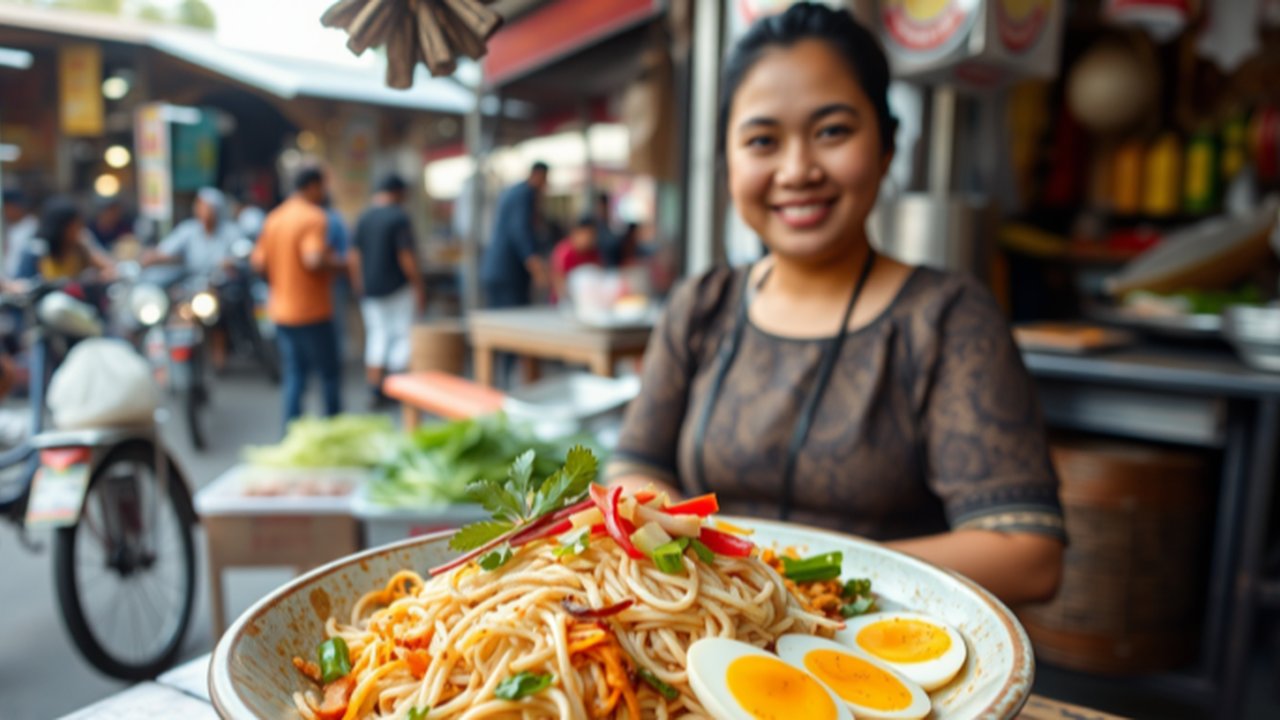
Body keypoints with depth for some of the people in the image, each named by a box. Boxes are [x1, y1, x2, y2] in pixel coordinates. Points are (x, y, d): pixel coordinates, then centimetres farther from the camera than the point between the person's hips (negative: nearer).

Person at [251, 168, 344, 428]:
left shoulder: (274, 218, 10)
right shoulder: (313, 217, -14)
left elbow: (258, 262, 9)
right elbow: (314, 260, -27)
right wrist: (335, 263, -8)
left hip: (282, 312, 7)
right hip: (312, 311, -7)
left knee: (294, 376, 11)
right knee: (330, 372, 7)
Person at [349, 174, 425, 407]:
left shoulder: (363, 218, 8)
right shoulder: (399, 217, -11)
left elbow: (355, 257, 9)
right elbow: (407, 256, -16)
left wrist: (359, 287, 17)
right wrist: (419, 287, -10)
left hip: (370, 289, 6)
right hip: (397, 287, -6)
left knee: (377, 335, 10)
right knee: (403, 335, 3)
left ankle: (375, 390, 10)